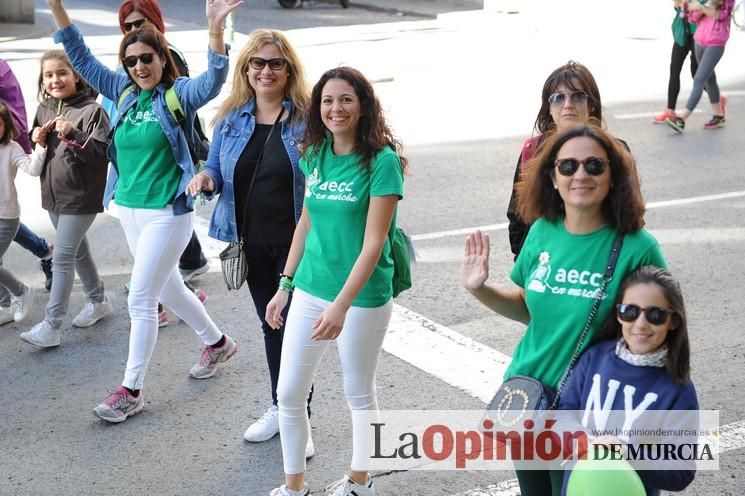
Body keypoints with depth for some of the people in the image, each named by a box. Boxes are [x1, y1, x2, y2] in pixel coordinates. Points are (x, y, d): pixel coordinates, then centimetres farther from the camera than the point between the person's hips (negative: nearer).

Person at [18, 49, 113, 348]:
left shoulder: (91, 110, -13)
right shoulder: (44, 110, 7)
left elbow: (102, 153, -19)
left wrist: (72, 135, -29)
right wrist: (37, 141, -4)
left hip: (81, 197, -7)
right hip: (53, 194, 7)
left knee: (62, 258, -7)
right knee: (77, 251, 19)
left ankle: (51, 326, -3)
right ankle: (99, 301, 37)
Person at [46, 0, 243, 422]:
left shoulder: (179, 94, -11)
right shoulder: (124, 91, 5)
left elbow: (214, 80, -30)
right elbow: (82, 58, 6)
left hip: (167, 213, -7)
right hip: (129, 208, 7)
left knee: (140, 300, -5)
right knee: (168, 289, 20)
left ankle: (131, 391, 7)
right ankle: (218, 343, 42)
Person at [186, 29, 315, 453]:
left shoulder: (307, 117, -10)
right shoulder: (232, 119, 3)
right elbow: (216, 168, 10)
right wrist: (206, 179, -12)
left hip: (296, 243, -5)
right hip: (252, 243, 5)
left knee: (295, 327, 1)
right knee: (270, 324, 19)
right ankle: (280, 407, 36)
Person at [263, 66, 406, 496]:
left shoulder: (382, 161, -16)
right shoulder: (316, 155, 2)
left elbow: (373, 244, -20)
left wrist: (341, 305, -26)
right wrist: (285, 286, 12)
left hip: (362, 297, -5)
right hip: (310, 290, 5)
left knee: (359, 393, 13)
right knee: (289, 393, 8)